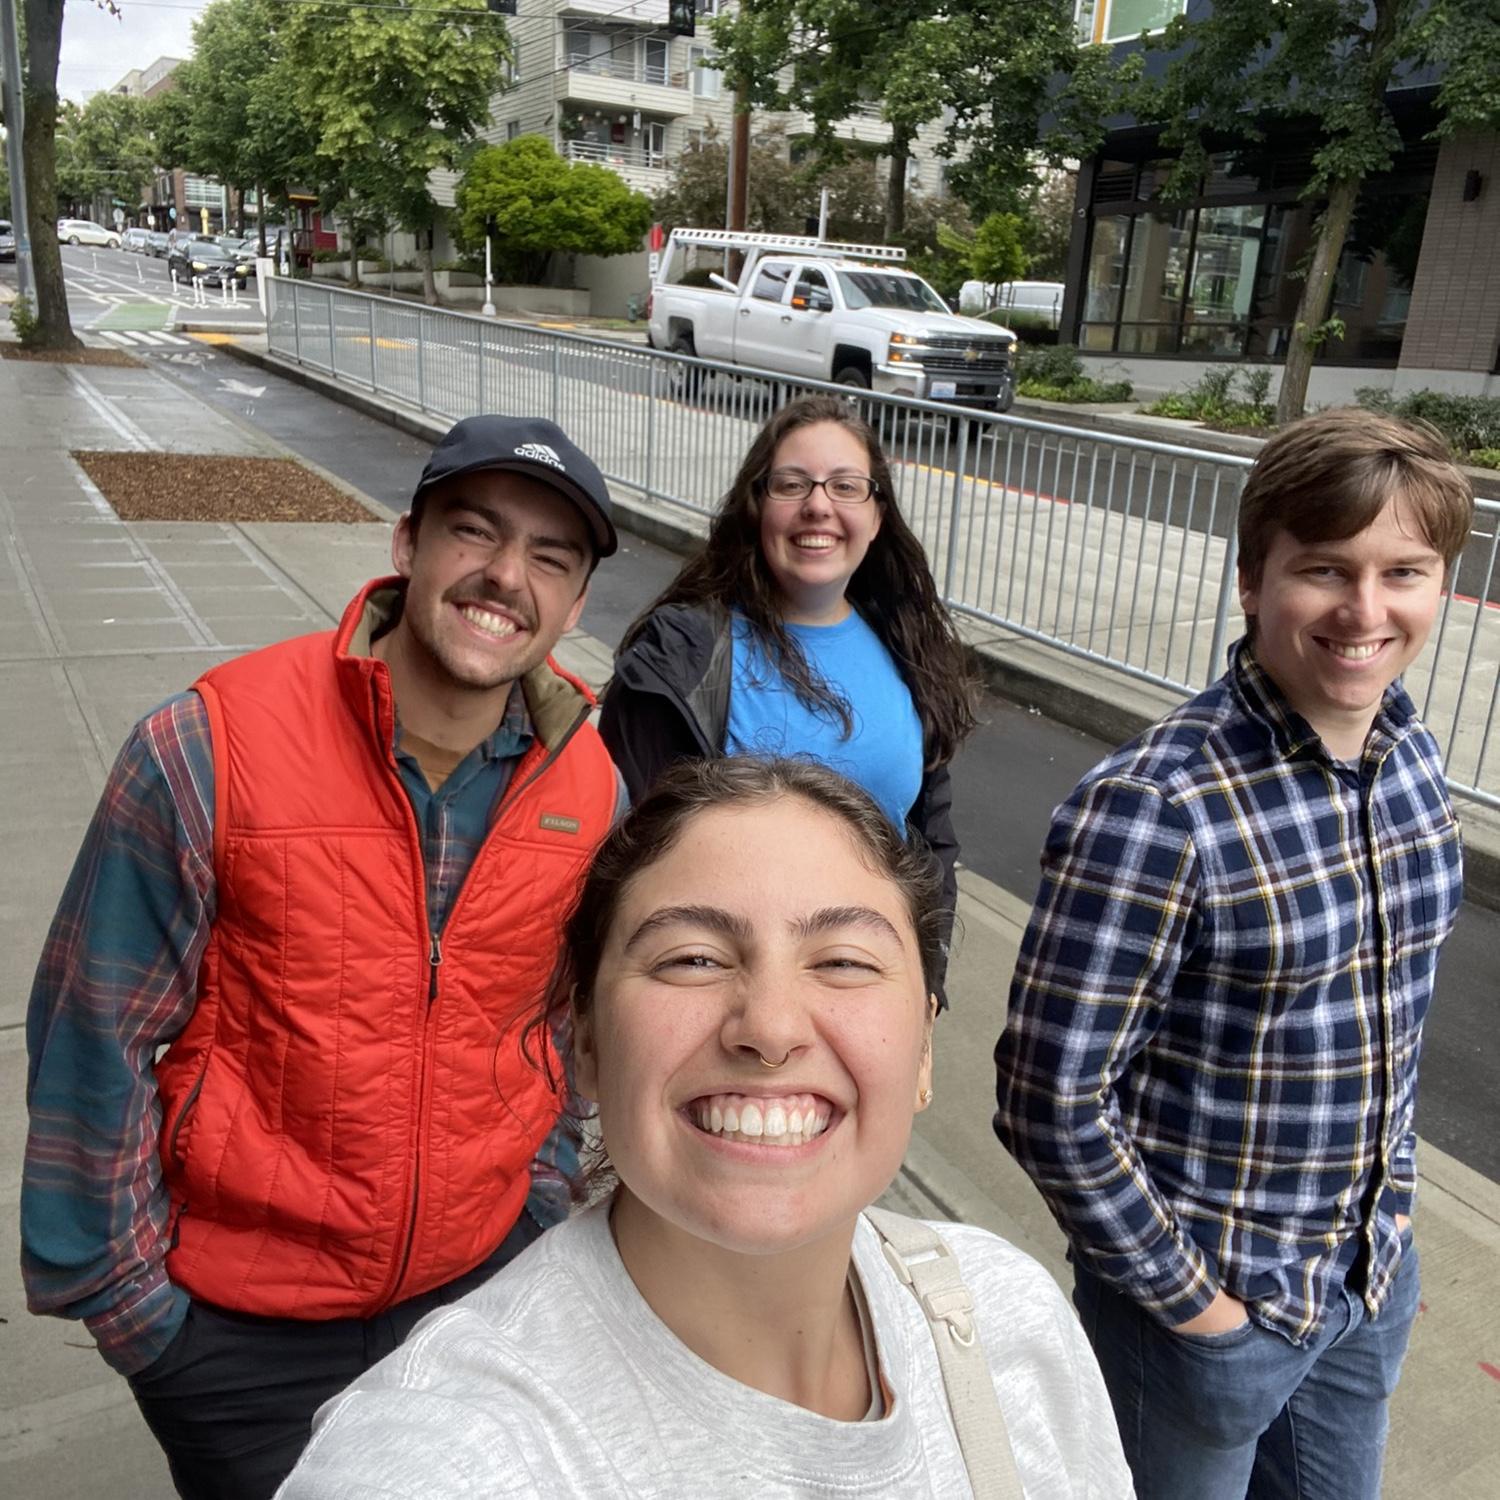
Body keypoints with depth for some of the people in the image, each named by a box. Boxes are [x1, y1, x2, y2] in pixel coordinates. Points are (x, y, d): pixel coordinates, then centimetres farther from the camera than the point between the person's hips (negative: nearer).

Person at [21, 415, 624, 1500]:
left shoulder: (591, 783, -9)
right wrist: (121, 1298, -7)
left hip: (481, 1280, 3)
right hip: (236, 1325, -3)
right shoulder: (207, 752, -21)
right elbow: (94, 1041, -13)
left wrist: (538, 1205, 9)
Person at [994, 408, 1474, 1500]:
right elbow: (1052, 1098, -23)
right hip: (1207, 1302, -6)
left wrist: (1392, 1195, 8)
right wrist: (1188, 1295, -14)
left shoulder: (1412, 755, -4)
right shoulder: (1155, 809, -27)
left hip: (1375, 1281, 6)